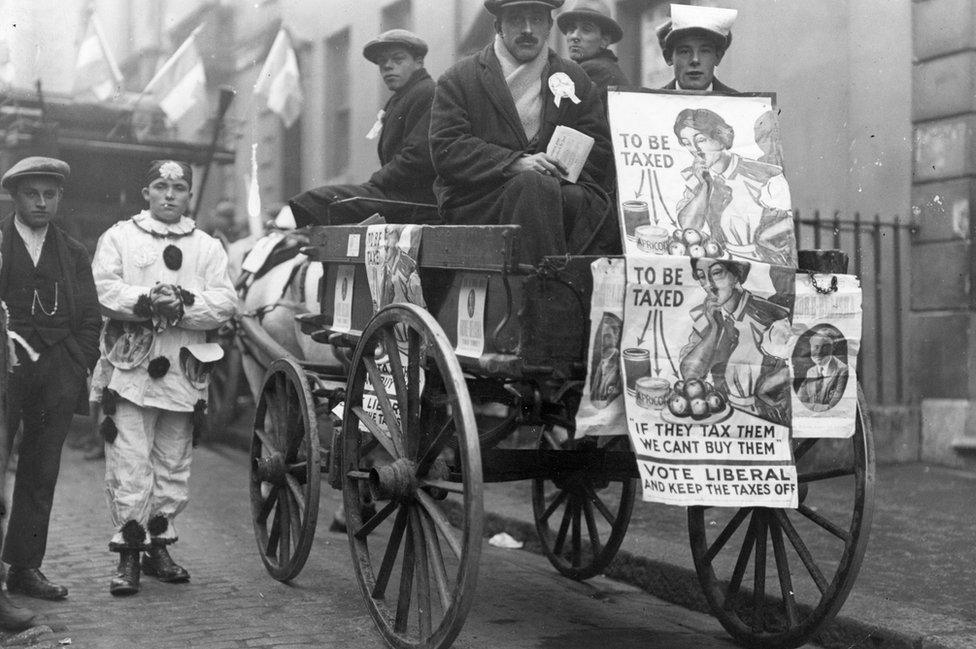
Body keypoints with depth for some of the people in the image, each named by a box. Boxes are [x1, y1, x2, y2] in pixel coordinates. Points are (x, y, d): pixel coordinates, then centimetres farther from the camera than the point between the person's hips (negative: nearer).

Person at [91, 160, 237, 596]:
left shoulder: (208, 247, 15)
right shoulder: (119, 237, 10)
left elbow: (224, 302, 1)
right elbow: (104, 289, -5)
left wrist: (183, 306, -16)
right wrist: (149, 301, -20)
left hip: (183, 373, 3)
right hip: (130, 368, -2)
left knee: (173, 467, 9)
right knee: (129, 466, -6)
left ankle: (158, 545, 22)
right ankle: (128, 554, 2)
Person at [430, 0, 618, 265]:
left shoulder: (575, 79, 20)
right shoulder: (458, 79, 10)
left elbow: (599, 152, 13)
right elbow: (446, 149, -3)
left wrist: (561, 169, -9)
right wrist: (514, 164, -16)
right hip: (480, 202, -2)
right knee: (533, 185, -35)